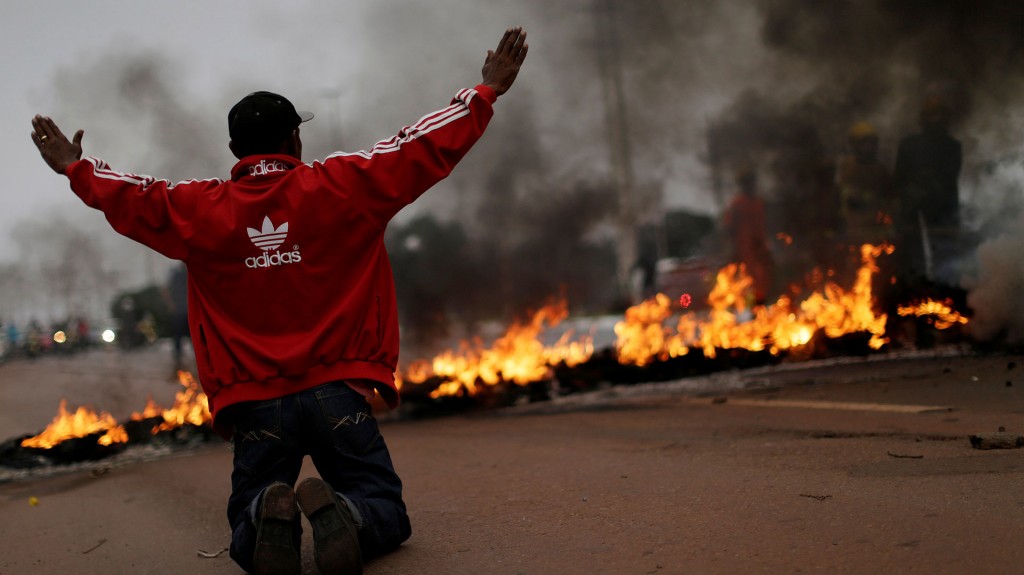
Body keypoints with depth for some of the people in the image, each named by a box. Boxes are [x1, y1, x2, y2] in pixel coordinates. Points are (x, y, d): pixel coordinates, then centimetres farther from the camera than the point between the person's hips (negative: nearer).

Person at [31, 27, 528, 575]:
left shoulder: (198, 211, 5)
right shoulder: (342, 186, 1)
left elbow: (129, 198, 20)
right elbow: (424, 148, 4)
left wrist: (75, 169, 39)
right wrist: (486, 91, 14)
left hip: (253, 403, 2)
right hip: (336, 392, -1)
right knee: (384, 511, 8)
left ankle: (267, 516, -23)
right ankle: (340, 512, -28)